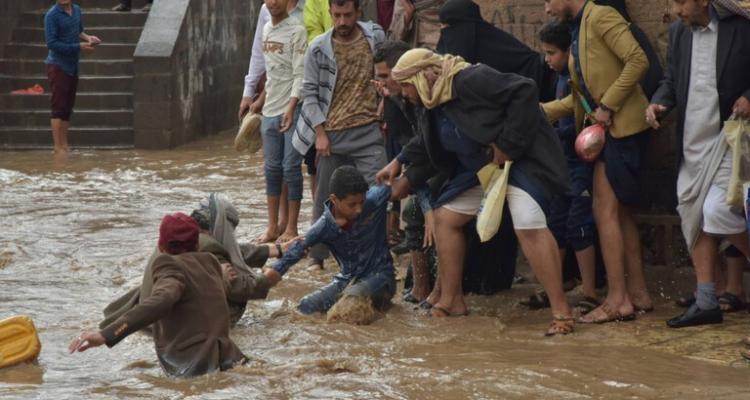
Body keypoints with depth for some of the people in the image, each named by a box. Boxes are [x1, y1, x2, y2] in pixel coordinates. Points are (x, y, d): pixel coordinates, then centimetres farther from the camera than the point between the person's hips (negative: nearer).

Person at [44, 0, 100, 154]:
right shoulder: (52, 15, -15)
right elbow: (51, 43, -19)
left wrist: (87, 37, -1)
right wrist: (79, 47, -19)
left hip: (72, 65, 7)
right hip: (58, 66, -7)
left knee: (68, 108, 11)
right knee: (59, 108, -5)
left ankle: (65, 146, 18)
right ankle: (58, 148, -2)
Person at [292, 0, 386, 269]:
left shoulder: (376, 37, 0)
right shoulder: (318, 49, -4)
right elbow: (310, 93, 0)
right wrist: (320, 133, -6)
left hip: (368, 131, 0)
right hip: (332, 135, 0)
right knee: (326, 196, 8)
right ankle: (317, 256, 19)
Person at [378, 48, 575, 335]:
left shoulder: (468, 81, -25)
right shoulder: (437, 101, 7)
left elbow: (524, 90, -31)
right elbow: (428, 145, 25)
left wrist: (508, 144, -29)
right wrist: (401, 163, 16)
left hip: (521, 158, -11)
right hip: (480, 168, 11)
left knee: (529, 227, -27)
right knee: (445, 217, 11)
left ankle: (561, 312, -24)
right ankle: (451, 301, 20)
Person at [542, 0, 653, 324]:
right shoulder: (578, 31, 18)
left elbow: (638, 61, -20)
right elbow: (581, 97, 19)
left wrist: (608, 106, -19)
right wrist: (540, 112, 11)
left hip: (623, 125, -10)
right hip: (606, 128, 10)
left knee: (605, 211, -10)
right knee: (620, 213, 11)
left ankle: (617, 300, -9)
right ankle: (638, 293, 16)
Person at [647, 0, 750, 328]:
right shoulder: (679, 32, 9)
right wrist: (659, 103, -3)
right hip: (693, 141, 7)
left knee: (717, 211, -18)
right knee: (694, 218, 6)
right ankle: (706, 303, 13)